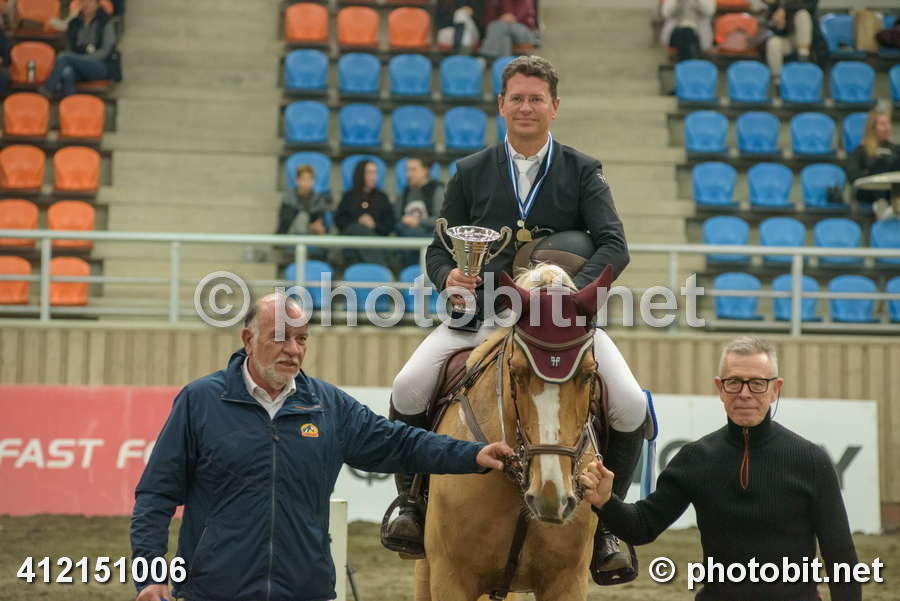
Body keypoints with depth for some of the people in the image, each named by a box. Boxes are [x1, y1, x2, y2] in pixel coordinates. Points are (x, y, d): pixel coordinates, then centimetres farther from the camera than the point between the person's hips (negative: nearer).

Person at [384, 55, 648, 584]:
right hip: (482, 311, 1)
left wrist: (573, 293, -27)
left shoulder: (583, 172, 4)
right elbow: (440, 248, 11)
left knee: (630, 404, -21)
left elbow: (614, 246, -8)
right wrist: (448, 276, -14)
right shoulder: (471, 173, 9)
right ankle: (413, 500, 1)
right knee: (408, 388, -22)